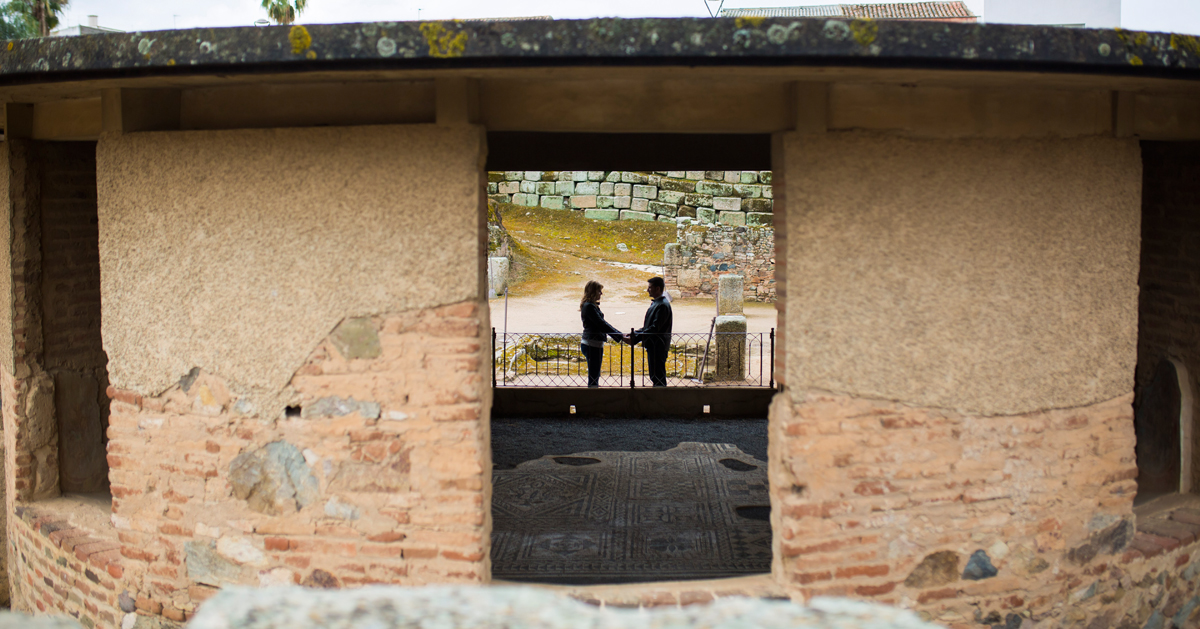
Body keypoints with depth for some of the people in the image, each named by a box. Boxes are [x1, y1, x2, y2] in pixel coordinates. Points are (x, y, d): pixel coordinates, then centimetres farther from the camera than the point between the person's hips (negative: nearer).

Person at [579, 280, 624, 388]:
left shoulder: (592, 305, 15)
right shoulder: (589, 306, -15)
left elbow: (602, 324, 17)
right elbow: (602, 324, -20)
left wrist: (620, 334, 12)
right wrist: (620, 337, -19)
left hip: (595, 345, 10)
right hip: (592, 345, -10)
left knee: (594, 377, 14)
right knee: (593, 378, -7)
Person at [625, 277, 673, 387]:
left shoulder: (662, 305, -18)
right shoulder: (655, 303, 15)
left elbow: (655, 328, -24)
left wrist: (635, 339, -24)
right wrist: (634, 334, 7)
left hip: (658, 346, -10)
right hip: (653, 345, 10)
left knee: (658, 376, -7)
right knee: (654, 376, 15)